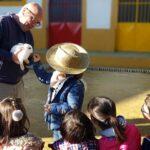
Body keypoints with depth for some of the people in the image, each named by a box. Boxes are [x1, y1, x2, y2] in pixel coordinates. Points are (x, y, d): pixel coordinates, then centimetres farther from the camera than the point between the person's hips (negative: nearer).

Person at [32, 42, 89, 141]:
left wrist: (53, 108, -30)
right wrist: (37, 63, 13)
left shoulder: (76, 86, -29)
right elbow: (45, 77, 19)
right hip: (56, 123, 9)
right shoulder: (57, 76, -3)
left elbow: (73, 108, -32)